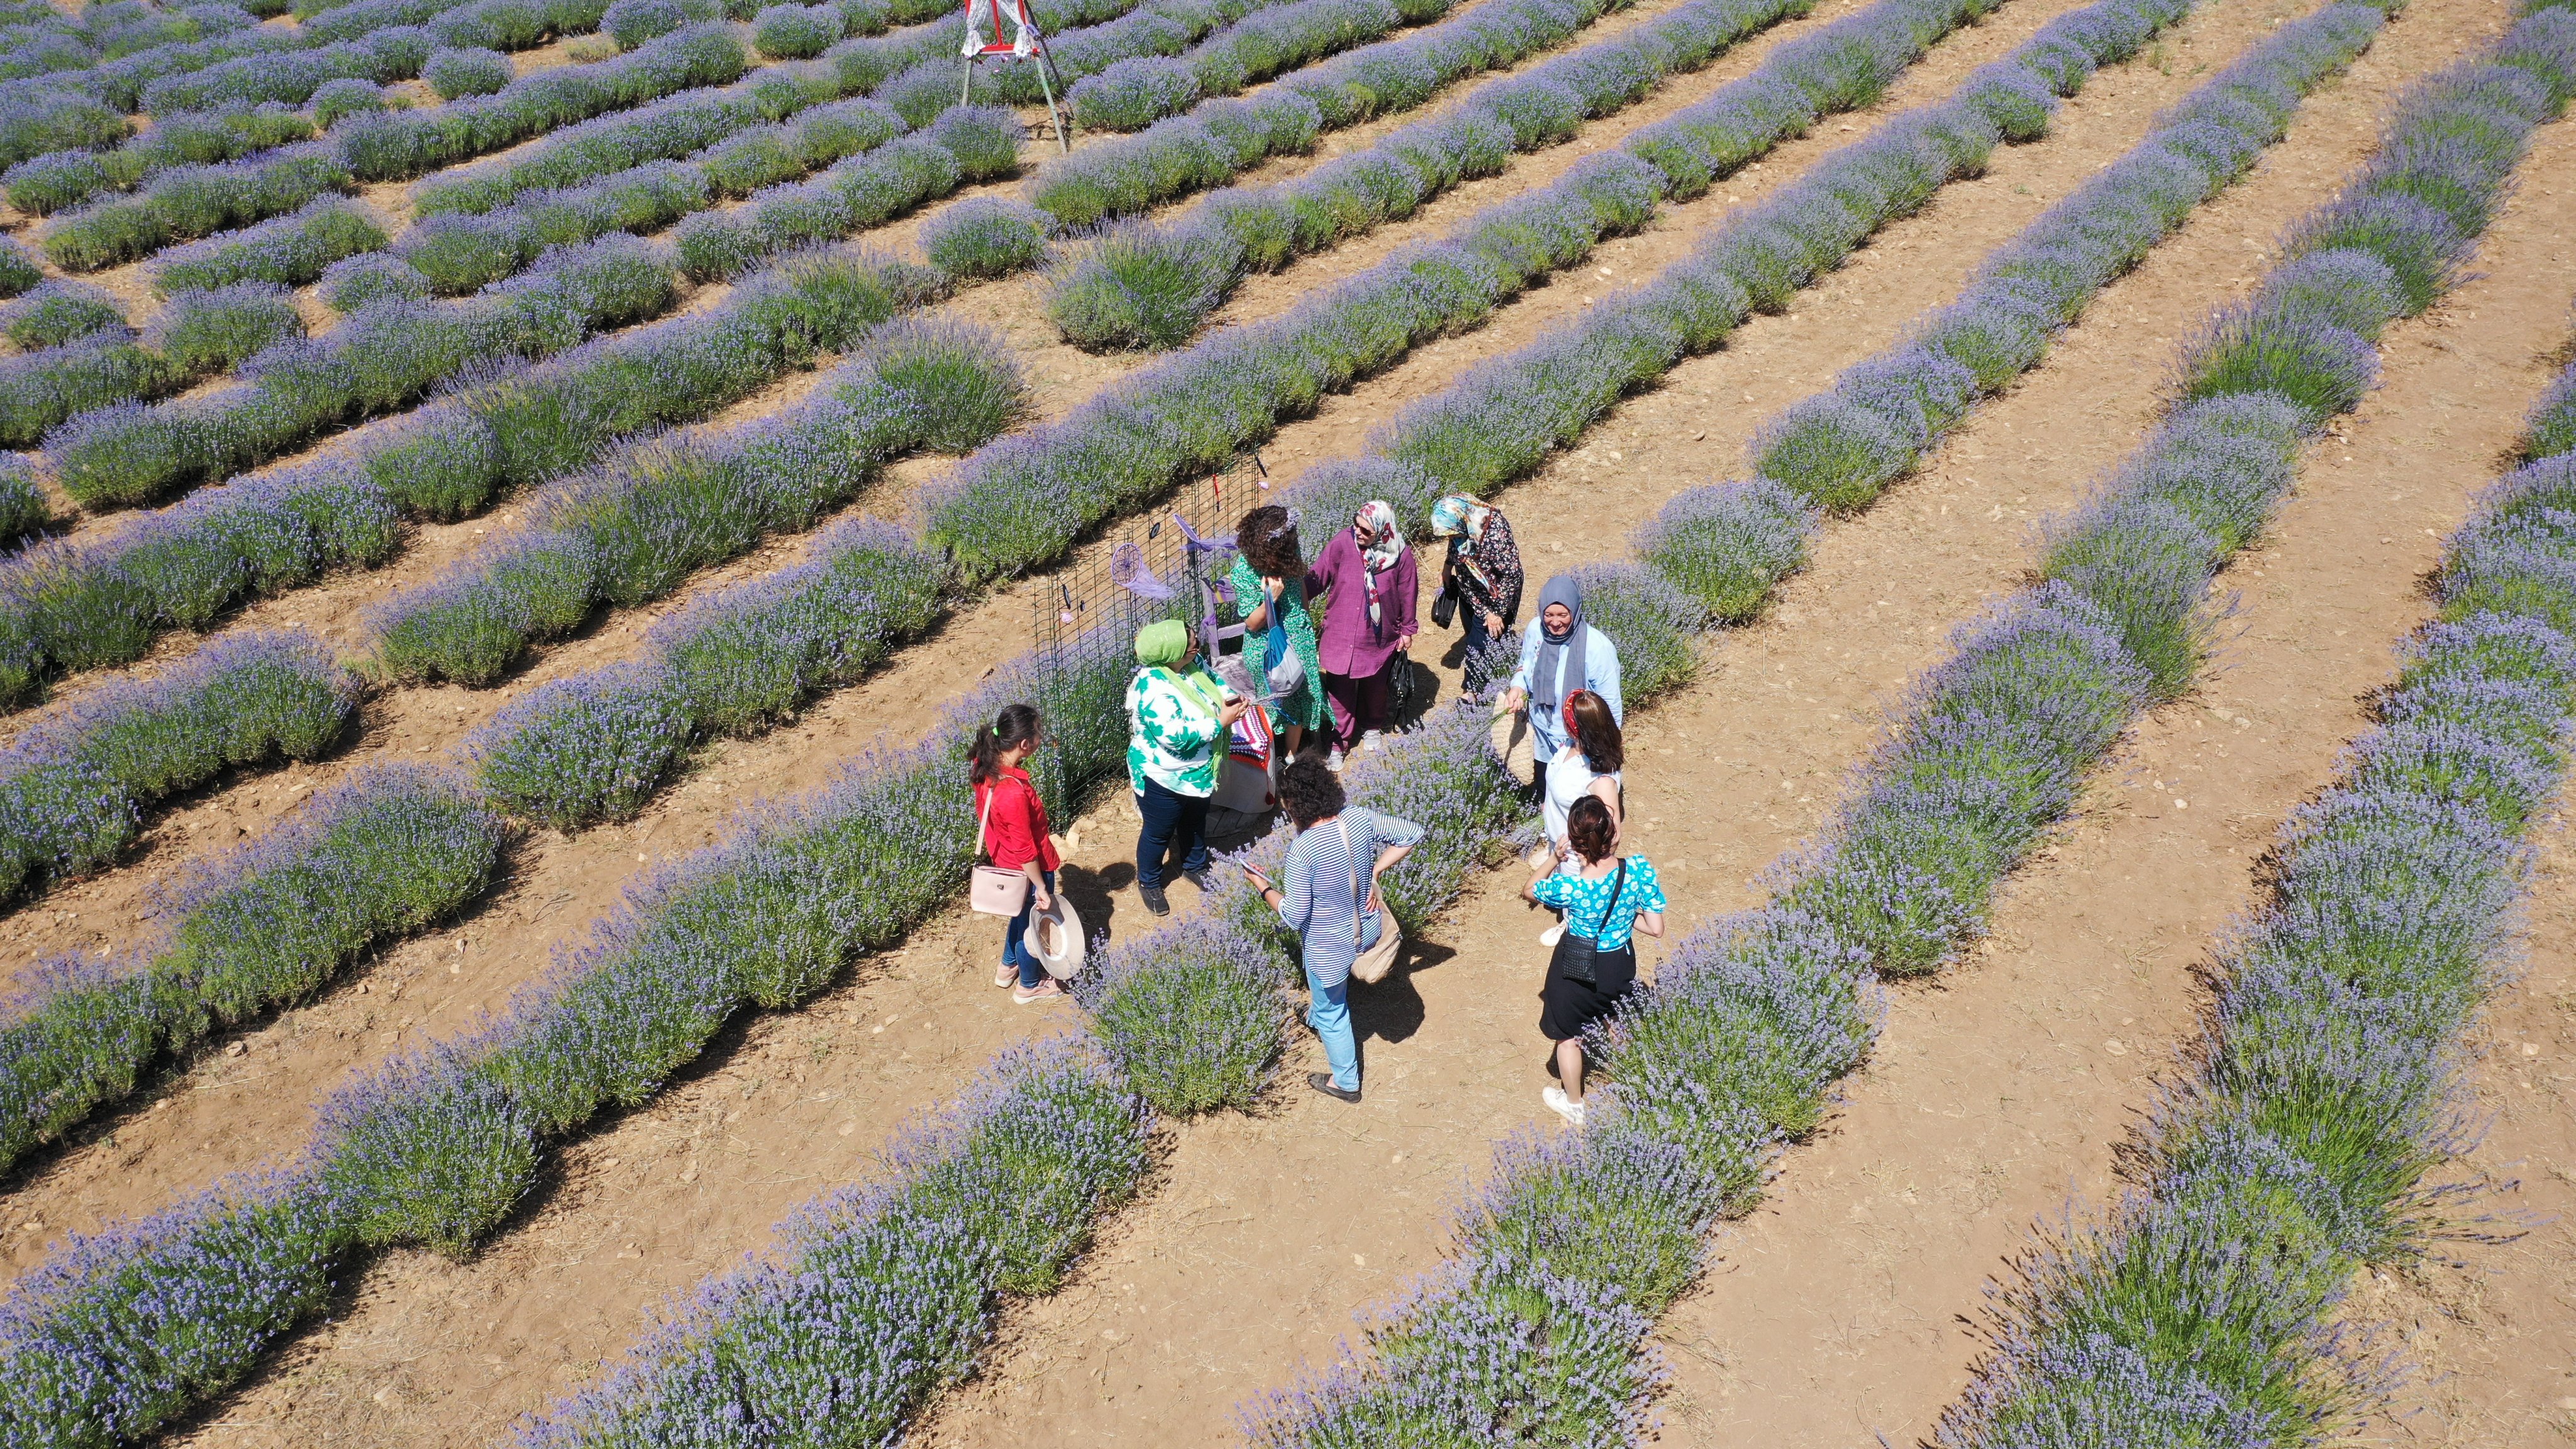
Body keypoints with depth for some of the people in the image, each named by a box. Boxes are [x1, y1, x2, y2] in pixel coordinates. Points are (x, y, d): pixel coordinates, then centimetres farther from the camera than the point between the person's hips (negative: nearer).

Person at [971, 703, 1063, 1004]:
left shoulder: (984, 765, -16)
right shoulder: (1014, 792, -41)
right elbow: (1025, 851, -29)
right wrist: (1041, 887, -16)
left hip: (1003, 860, 8)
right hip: (1029, 871, -8)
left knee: (1023, 914, 32)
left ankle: (1009, 967, 55)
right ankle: (1029, 985, 43)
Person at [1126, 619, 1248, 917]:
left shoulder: (1191, 663, -11)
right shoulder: (1154, 688, -37)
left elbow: (1212, 679, 9)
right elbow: (1175, 735, -39)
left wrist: (1229, 697, -13)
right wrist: (1220, 722, -32)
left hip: (1198, 771, 8)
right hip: (1165, 778, -8)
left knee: (1196, 821, 30)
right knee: (1159, 833, 17)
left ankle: (1195, 866, 56)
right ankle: (1148, 883, 41)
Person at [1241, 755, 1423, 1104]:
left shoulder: (1302, 850, -33)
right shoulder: (1359, 818, -17)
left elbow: (1294, 916, -24)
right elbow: (1412, 833, -4)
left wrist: (1264, 887, -8)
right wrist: (1376, 870, -1)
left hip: (1330, 945, -6)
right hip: (1367, 929, 6)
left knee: (1331, 1012, 21)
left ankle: (1345, 1082, 40)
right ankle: (1318, 1014, 65)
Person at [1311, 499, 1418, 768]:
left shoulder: (1401, 555, -17)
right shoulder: (1342, 542, -19)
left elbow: (1407, 594, -4)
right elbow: (1317, 578, -14)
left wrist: (1407, 631, 5)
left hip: (1380, 638, 1)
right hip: (1341, 635, -1)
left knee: (1375, 687, 23)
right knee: (1340, 691, 8)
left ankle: (1371, 727, 50)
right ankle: (1339, 742, 28)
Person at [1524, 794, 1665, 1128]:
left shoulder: (1569, 886, -31)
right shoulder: (1641, 870, -26)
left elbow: (1528, 891, -8)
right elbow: (1655, 928, -14)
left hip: (1576, 969, -3)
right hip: (1621, 964, 3)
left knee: (1568, 1035, 25)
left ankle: (1573, 1104, 47)